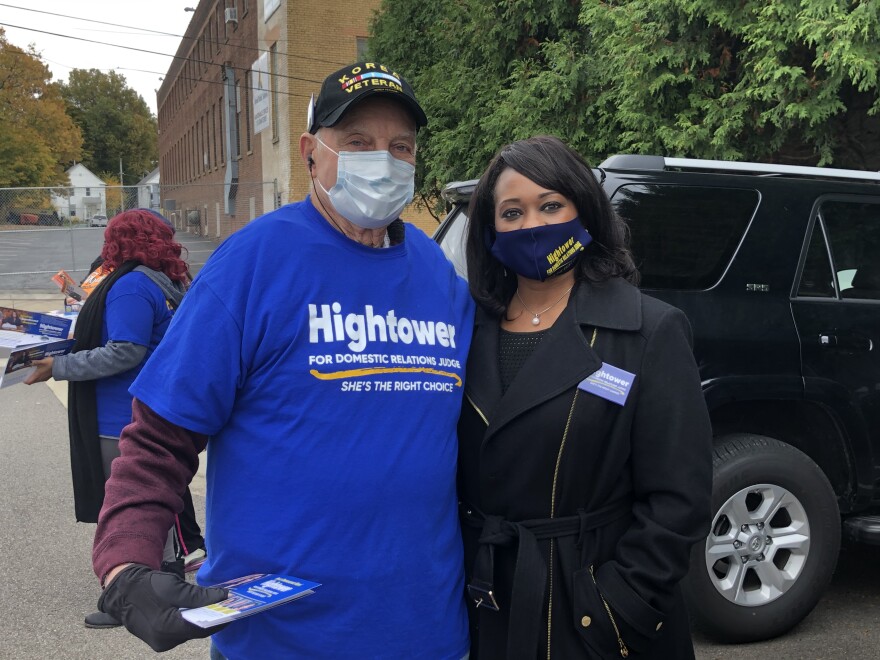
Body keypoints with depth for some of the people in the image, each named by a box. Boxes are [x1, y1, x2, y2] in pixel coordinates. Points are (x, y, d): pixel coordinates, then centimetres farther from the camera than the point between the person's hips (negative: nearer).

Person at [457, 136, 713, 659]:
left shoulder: (651, 333, -8)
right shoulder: (473, 331, 2)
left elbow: (677, 499, -11)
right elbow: (451, 477, 6)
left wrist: (617, 610, -15)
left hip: (591, 618, -3)